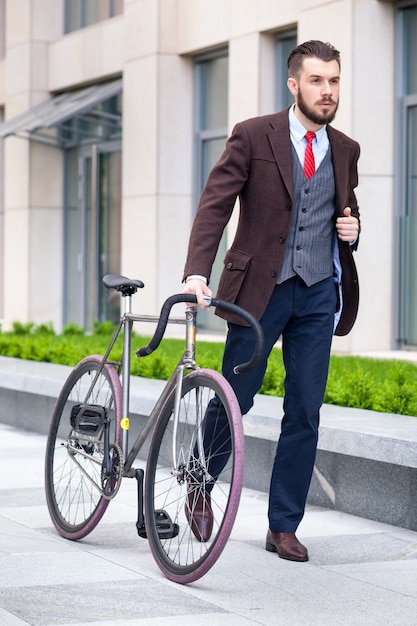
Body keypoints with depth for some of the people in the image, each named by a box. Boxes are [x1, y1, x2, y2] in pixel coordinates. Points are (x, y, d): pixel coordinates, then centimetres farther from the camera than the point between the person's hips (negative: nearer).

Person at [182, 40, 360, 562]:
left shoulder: (345, 151, 10)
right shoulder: (253, 136, -4)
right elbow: (214, 205, -10)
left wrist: (351, 230, 0)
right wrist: (197, 272, -23)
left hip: (318, 294, 4)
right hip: (260, 289, -3)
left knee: (305, 413, 3)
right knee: (234, 400, 1)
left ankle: (283, 527, 13)